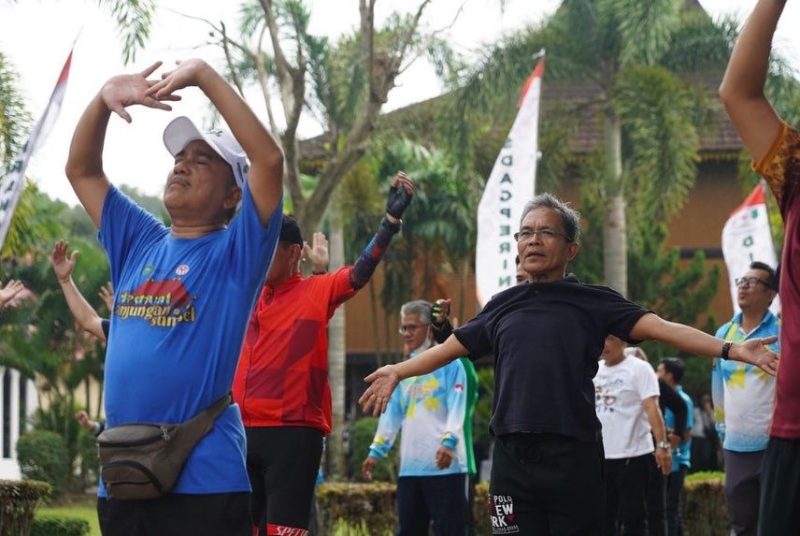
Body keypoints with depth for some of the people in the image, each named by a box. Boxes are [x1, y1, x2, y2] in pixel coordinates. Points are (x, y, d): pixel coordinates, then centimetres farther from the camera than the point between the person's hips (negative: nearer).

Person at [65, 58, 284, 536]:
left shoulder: (236, 252, 0)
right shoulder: (138, 242, 16)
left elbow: (270, 159, -14)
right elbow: (81, 170, 17)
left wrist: (205, 76, -14)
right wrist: (105, 97, -1)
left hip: (204, 480, -6)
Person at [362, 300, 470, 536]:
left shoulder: (450, 365, -1)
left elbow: (457, 408, -11)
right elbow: (392, 413, 19)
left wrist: (449, 442, -26)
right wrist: (376, 450, 11)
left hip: (445, 465, -7)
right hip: (409, 466, 7)